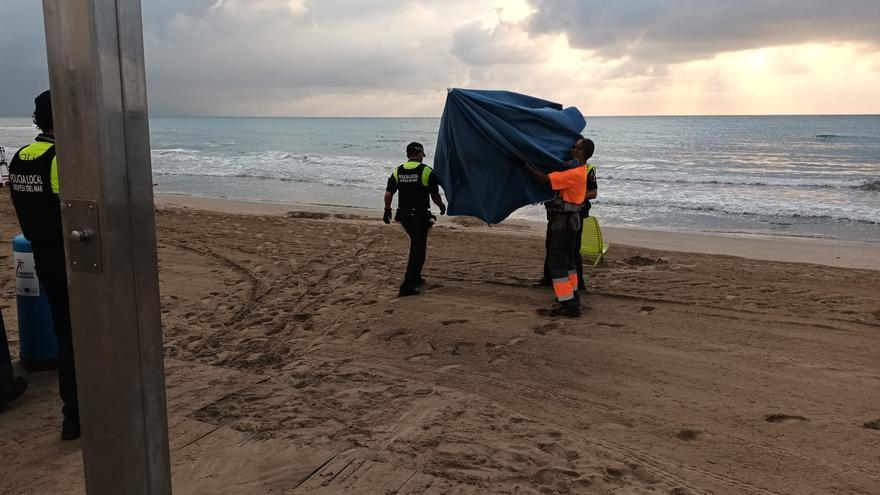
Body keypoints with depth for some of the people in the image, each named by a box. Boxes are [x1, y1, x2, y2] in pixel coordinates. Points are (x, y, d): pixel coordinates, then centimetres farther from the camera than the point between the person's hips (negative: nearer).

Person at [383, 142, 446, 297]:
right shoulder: (427, 171, -8)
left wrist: (387, 210, 16)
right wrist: (442, 207, 15)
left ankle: (415, 278, 33)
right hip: (420, 216, -6)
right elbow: (435, 195, -3)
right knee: (418, 250, -2)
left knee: (416, 245, 25)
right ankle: (407, 287, -7)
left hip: (403, 215, 6)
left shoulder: (397, 171, 5)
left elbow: (388, 193, 3)